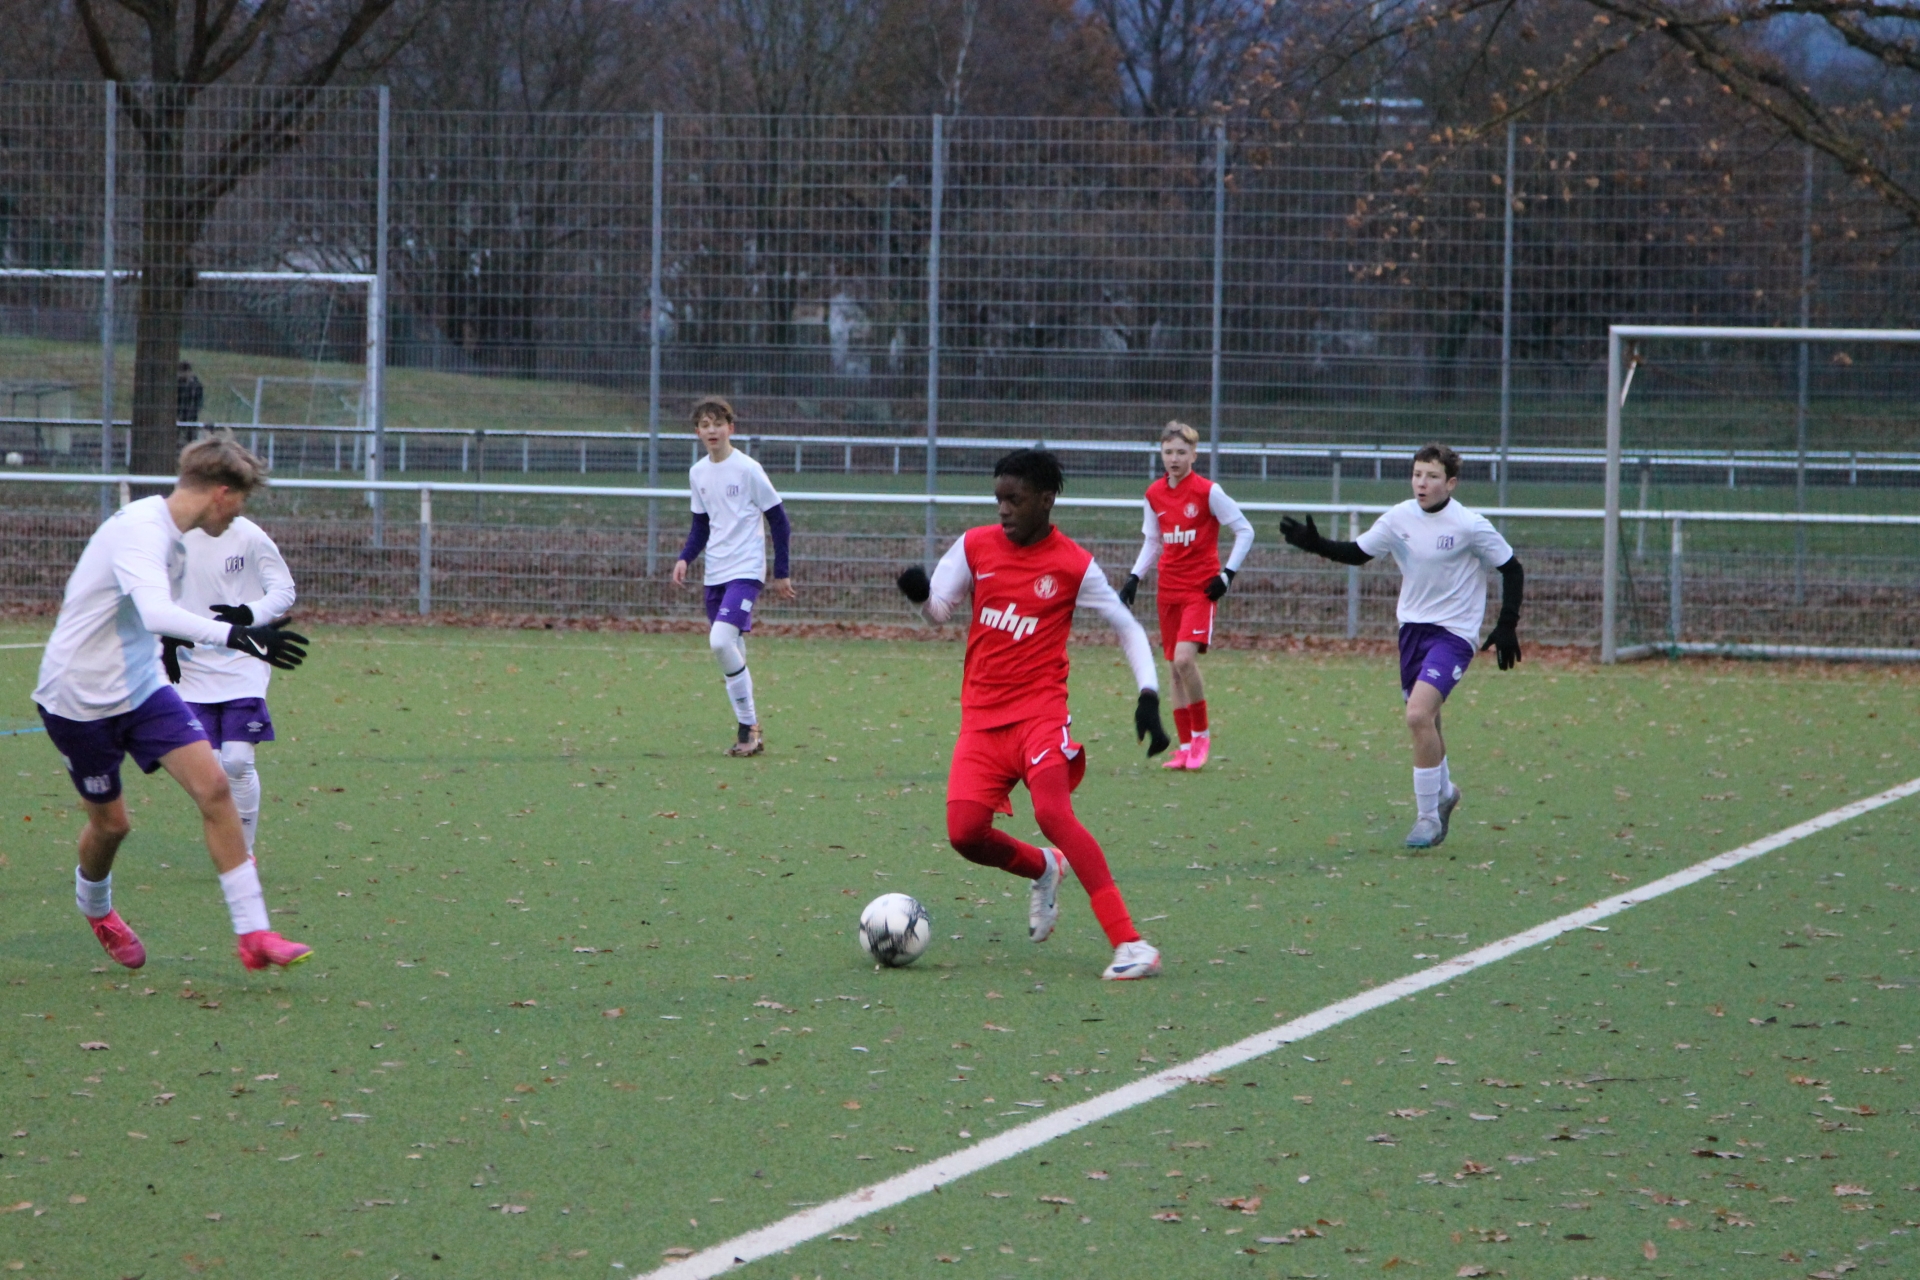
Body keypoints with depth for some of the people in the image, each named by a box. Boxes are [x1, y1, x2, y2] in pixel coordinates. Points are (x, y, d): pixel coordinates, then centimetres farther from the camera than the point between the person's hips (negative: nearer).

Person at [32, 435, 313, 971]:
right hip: (79, 699, -8)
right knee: (110, 822, 6)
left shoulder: (169, 534, 5)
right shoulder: (138, 530, -26)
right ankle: (95, 908, 42)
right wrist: (234, 635, -54)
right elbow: (156, 613, -43)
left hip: (141, 686, 8)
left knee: (214, 787, -9)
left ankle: (253, 935, -9)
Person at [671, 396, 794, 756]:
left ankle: (749, 726, -12)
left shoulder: (747, 469, -9)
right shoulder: (698, 473, 9)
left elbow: (778, 520, -3)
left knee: (722, 642, -22)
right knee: (729, 656, 5)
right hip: (715, 574, 7)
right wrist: (684, 559, 2)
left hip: (746, 570, -7)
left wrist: (781, 573, -2)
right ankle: (749, 733, 12)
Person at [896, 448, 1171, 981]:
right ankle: (1045, 869, 23)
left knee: (1053, 812, -27)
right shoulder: (975, 547, 5)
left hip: (1041, 712, -4)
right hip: (982, 717, 4)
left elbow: (1128, 628, 5)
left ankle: (1130, 944, -28)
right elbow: (939, 611, 10)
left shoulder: (1072, 565, -4)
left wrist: (1149, 697, -6)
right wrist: (920, 595, -14)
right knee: (965, 832, -12)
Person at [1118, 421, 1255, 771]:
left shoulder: (1208, 492, -10)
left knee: (1184, 658, -21)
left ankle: (1201, 733, -4)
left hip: (1200, 588, -6)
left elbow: (1245, 531, -4)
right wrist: (1134, 578, 6)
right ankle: (1185, 746, 13)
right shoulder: (1154, 494, 6)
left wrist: (1227, 574, -10)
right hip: (1168, 590, 6)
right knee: (1175, 667, 6)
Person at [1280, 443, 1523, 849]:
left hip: (1453, 632, -6)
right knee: (1424, 722, 16)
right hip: (1413, 628, 6)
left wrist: (1507, 626, -9)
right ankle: (1443, 793, 44)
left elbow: (1511, 569, -5)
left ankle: (1428, 816, -11)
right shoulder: (1400, 518, -2)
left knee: (1418, 714, -22)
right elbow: (1357, 553, 9)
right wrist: (1313, 543, -6)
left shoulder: (1471, 526, -15)